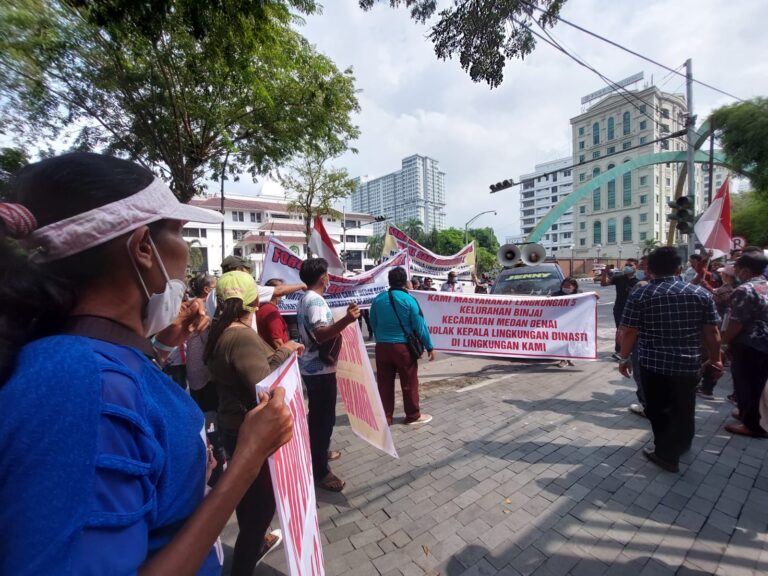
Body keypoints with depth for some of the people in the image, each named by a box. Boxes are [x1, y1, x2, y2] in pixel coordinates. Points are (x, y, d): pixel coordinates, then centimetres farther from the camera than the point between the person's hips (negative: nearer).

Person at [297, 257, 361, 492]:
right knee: (324, 418, 0)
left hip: (311, 367, 10)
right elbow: (321, 334, -34)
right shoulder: (316, 300, -21)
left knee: (317, 415, 23)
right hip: (320, 369, -10)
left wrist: (343, 320, 30)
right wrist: (346, 320, -49)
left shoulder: (305, 299, 10)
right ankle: (320, 471, 13)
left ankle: (317, 453, 40)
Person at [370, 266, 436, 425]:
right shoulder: (409, 299, -11)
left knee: (384, 383, 12)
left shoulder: (378, 299, 3)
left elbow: (373, 323, 11)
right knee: (409, 382, 11)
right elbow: (420, 325, -9)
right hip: (404, 346, -4)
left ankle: (385, 417, 21)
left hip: (382, 346, 4)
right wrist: (429, 346, 0)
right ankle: (413, 416, 23)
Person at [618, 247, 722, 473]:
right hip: (688, 363, 3)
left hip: (652, 363, -3)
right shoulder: (700, 293, -1)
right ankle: (679, 445, 38)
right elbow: (712, 332, 3)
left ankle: (666, 452, 24)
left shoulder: (640, 295, -10)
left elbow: (628, 332, -10)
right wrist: (715, 358, 17)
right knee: (683, 409, 21)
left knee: (658, 409, 13)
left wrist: (624, 358, 3)